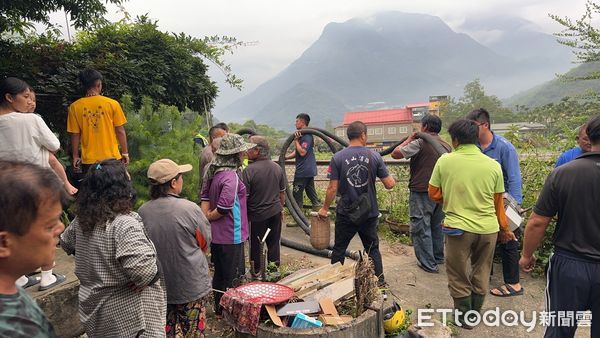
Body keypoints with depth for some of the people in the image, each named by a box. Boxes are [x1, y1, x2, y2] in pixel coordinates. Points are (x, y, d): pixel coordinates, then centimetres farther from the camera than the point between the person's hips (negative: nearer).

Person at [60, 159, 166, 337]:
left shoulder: (81, 219, -2)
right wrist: (148, 278, -20)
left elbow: (66, 243, 19)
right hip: (127, 317, -8)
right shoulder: (124, 224, -28)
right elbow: (142, 267, -39)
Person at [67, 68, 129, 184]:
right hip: (112, 158, -1)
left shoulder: (75, 107, -4)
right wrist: (125, 153, 6)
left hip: (88, 161, 1)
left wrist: (75, 157, 11)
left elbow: (75, 135, -1)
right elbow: (120, 131, -5)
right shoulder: (112, 104, -8)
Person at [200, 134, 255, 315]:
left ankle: (219, 308, 37)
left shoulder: (213, 172, 4)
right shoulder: (231, 176, -24)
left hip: (216, 234, 9)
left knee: (219, 273, 22)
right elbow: (224, 208, -27)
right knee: (233, 277, 8)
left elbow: (205, 197, 7)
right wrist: (210, 217, -10)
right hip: (231, 235, -9)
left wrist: (206, 216, -2)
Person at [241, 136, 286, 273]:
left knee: (256, 245, 11)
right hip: (275, 211, 5)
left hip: (257, 215, -5)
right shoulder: (277, 167, 0)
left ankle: (257, 272, 23)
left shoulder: (248, 170, -20)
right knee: (274, 242, 17)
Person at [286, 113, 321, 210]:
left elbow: (302, 152, -27)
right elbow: (296, 152, 18)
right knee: (311, 191, 14)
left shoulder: (307, 136, -17)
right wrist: (285, 157, 6)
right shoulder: (303, 135, 15)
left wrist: (296, 140, -19)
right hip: (309, 170, 10)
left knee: (297, 193, 0)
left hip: (303, 171, -10)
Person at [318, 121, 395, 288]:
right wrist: (392, 178, 17)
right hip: (370, 214, 1)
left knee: (339, 249, 15)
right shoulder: (374, 156, -7)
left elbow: (333, 188, -9)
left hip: (346, 213, -1)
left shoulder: (338, 157, -10)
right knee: (373, 249, 18)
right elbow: (389, 184, -6)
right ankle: (380, 282, 26)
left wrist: (325, 208, 4)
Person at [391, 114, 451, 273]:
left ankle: (428, 264, 5)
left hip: (421, 192, -7)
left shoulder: (420, 143, -15)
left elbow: (395, 153, -11)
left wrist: (409, 139, -1)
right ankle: (438, 257, 33)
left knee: (421, 228, 1)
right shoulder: (447, 146, 8)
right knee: (437, 225, 21)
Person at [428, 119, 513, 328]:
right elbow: (498, 203, 5)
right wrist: (504, 229, 19)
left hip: (458, 227, -3)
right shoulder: (493, 165, -3)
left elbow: (433, 195, -2)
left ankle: (464, 317, 27)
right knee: (481, 274, 21)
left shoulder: (445, 161, -10)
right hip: (488, 228, 3)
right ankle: (475, 314, 34)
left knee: (459, 276, 14)